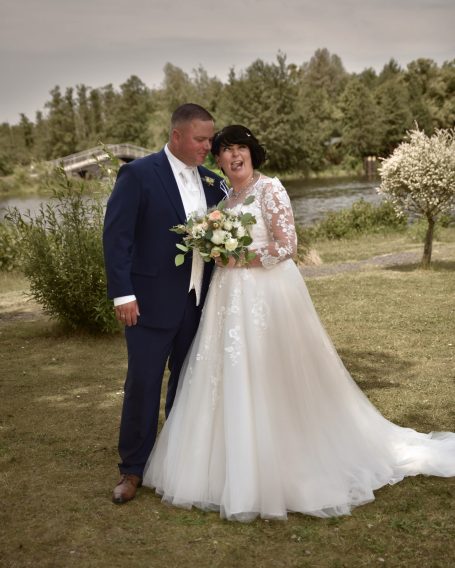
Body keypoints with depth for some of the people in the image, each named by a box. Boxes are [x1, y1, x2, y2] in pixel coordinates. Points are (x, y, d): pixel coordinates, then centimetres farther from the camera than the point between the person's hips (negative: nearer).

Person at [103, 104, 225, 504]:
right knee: (143, 385, 1)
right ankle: (133, 469, 16)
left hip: (198, 301, 6)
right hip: (152, 301, -5)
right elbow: (116, 236, -12)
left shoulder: (211, 180, 8)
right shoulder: (139, 174, -9)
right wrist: (123, 293, -17)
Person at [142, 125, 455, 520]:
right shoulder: (226, 197, 15)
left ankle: (285, 470, 11)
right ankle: (237, 470, 21)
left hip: (267, 296, -8)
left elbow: (287, 246, -16)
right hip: (231, 298, 8)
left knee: (269, 380, -4)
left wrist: (238, 258, -13)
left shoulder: (269, 189, -8)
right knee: (231, 381, 9)